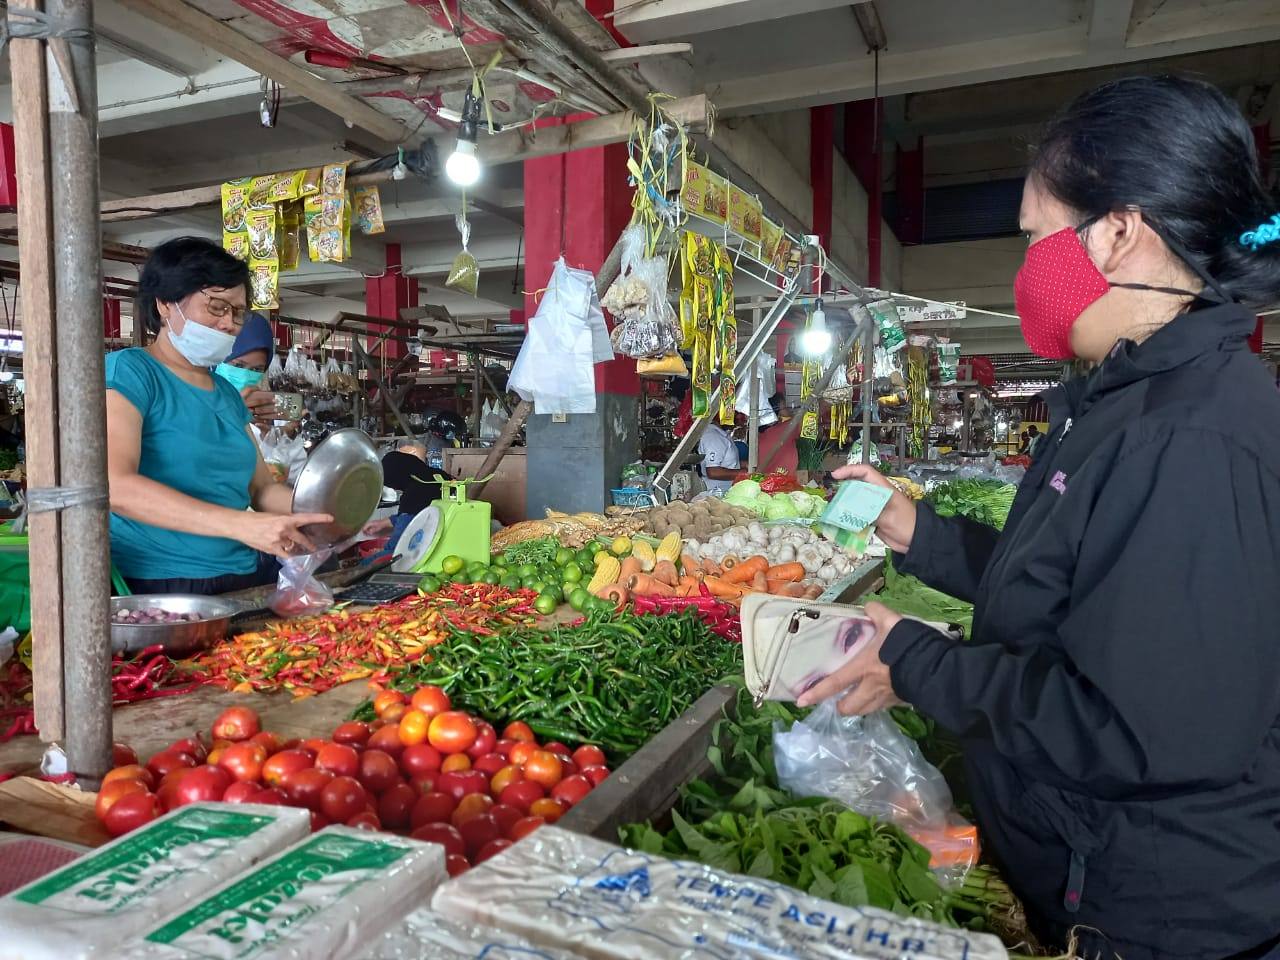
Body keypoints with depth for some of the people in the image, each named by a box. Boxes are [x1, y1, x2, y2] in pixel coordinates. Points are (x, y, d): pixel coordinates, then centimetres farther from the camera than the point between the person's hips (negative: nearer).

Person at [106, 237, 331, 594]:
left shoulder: (227, 393, 17)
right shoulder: (127, 371, -5)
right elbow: (115, 486, -19)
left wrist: (320, 510, -4)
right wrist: (240, 524, -28)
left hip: (244, 581, 6)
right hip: (159, 586, -6)